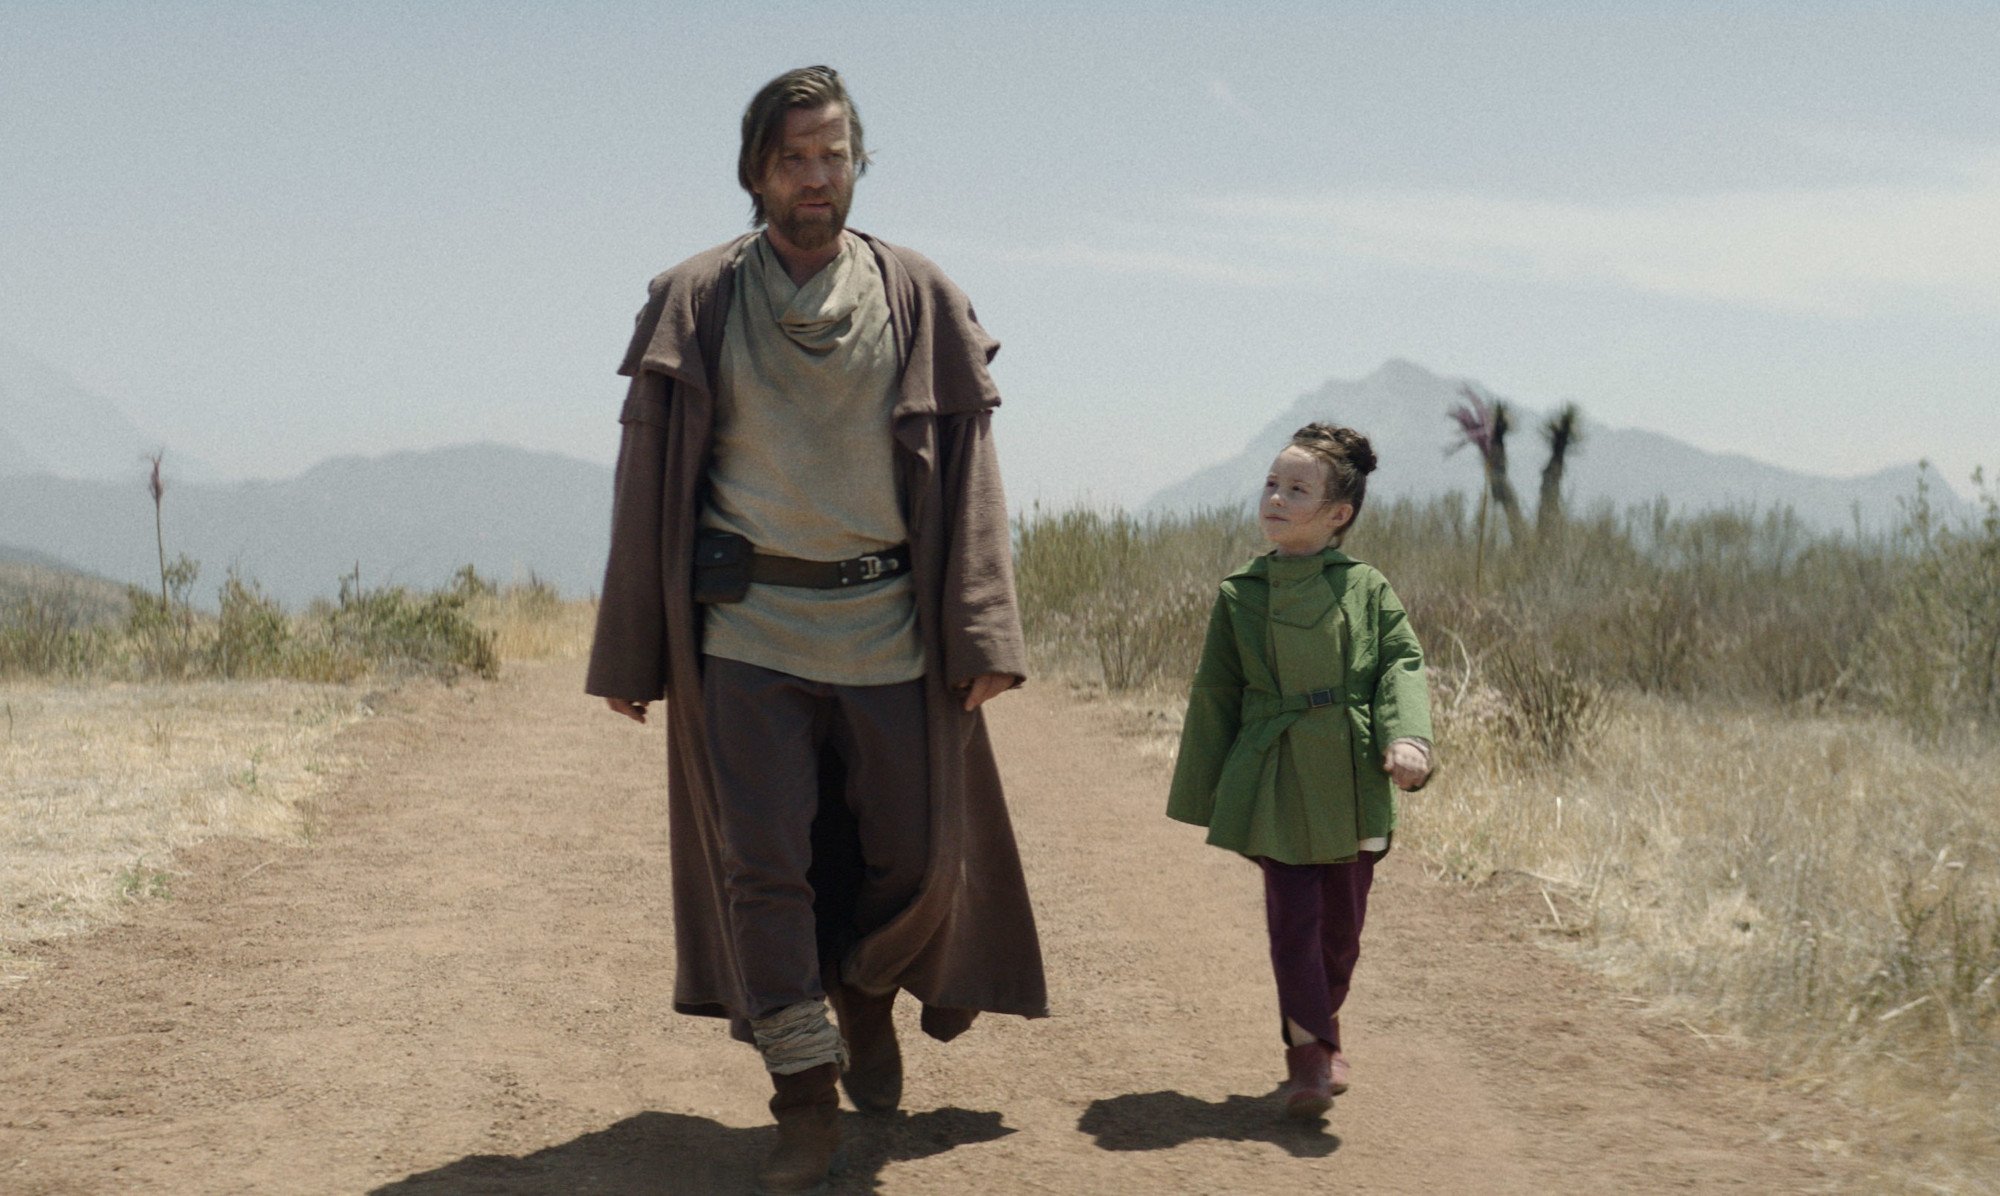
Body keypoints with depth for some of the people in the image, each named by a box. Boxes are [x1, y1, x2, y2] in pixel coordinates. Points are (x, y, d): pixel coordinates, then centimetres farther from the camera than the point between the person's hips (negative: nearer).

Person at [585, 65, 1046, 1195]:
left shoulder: (922, 299, 3)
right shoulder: (696, 301, 2)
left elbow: (968, 470, 2)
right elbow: (649, 477, 5)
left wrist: (983, 633, -7)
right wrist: (631, 652, 3)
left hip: (888, 627, 1)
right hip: (745, 628, -1)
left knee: (916, 854, 7)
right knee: (762, 861, -4)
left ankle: (865, 996, 37)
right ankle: (807, 1094, 6)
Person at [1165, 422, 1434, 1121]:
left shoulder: (1367, 589, 2)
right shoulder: (1240, 595, 3)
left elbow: (1403, 664, -1)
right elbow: (1215, 694, 7)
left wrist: (1406, 736, -20)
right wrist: (1204, 796, 7)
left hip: (1352, 785, 1)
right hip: (1274, 786, -1)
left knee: (1342, 924, 11)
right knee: (1293, 919, -7)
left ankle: (1317, 1029, 33)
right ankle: (1309, 1052, 1)